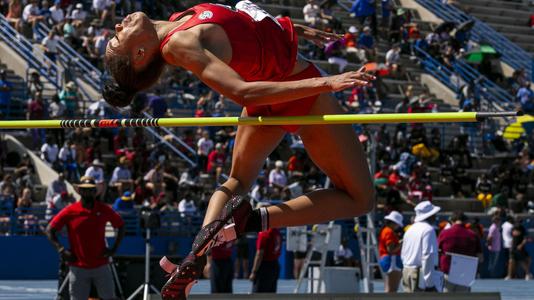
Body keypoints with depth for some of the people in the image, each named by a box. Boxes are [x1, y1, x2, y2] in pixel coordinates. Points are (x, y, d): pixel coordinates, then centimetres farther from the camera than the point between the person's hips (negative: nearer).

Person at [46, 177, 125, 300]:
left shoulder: (104, 210, 0)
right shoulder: (70, 211, -5)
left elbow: (120, 225, 13)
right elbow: (50, 230, -1)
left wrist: (114, 249, 3)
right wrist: (61, 250, -13)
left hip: (101, 265, 1)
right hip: (78, 266, -1)